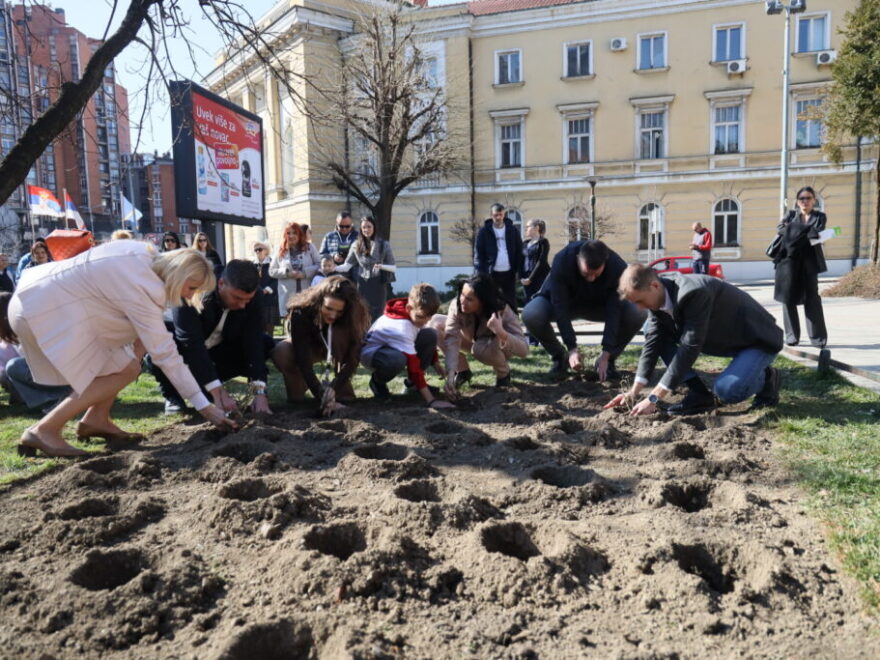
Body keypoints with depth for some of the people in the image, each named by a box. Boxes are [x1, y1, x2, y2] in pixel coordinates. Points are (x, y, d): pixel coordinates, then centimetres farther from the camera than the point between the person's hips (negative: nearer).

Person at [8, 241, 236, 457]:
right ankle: (44, 430, -6)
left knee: (139, 339, 4)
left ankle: (95, 419, 11)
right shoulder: (143, 288, -26)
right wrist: (205, 407, -22)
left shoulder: (146, 255, -1)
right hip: (44, 310, -10)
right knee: (121, 371, -11)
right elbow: (165, 353, -25)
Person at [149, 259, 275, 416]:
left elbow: (253, 343, -26)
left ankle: (204, 385, -1)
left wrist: (259, 392, -38)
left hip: (218, 352, 4)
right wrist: (218, 392, -47)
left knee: (266, 343, -17)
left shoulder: (252, 300, -20)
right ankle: (172, 395, -4)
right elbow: (192, 344, -40)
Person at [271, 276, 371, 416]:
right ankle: (296, 395, -6)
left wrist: (334, 387, -45)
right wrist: (322, 397, -43)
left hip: (336, 348, 0)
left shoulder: (351, 316, -31)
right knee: (281, 352, -33)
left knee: (341, 333, -34)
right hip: (306, 347, 0)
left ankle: (344, 393, -21)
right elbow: (303, 359, -38)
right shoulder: (301, 312, -35)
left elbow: (353, 357, -31)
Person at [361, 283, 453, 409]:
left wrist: (435, 362, 3)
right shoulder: (402, 327, -37)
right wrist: (431, 400, -41)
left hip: (393, 346, 8)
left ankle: (412, 383, 0)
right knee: (397, 360, -42)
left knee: (431, 335, -13)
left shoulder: (417, 313, -14)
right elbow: (413, 365, -39)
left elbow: (427, 342, 8)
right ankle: (377, 382, -6)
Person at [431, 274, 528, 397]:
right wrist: (450, 373, -47)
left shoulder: (502, 311, -35)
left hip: (496, 346, -4)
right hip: (471, 339, 4)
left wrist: (501, 332, -58)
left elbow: (524, 349, -39)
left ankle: (503, 372, -3)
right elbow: (451, 338, -34)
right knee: (436, 322, -17)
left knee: (481, 348, -38)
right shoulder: (457, 305, -30)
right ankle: (462, 370, -3)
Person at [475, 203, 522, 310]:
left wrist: (517, 269, -1)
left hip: (509, 273, 2)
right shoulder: (484, 231, -1)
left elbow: (519, 251, 8)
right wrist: (481, 272, -10)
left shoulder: (512, 230, 5)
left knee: (511, 302, 8)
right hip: (491, 273, -1)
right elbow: (478, 253, -2)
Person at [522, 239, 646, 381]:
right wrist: (572, 348, -36)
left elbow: (614, 311, -29)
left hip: (600, 304, 1)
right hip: (564, 301, -1)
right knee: (530, 315, -32)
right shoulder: (562, 261, -35)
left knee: (637, 315, -27)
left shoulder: (618, 267, -31)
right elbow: (560, 307, -32)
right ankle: (559, 357, -4)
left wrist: (606, 354, -33)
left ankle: (608, 360, -3)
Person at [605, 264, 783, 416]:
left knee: (727, 390, -33)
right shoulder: (657, 296, -12)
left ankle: (765, 378, 2)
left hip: (757, 337, -8)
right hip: (720, 338, 8)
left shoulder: (694, 293, -37)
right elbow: (653, 343, -10)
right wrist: (633, 392, -15)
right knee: (652, 330, -7)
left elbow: (689, 348, -38)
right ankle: (699, 394, -5)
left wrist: (653, 399, -37)